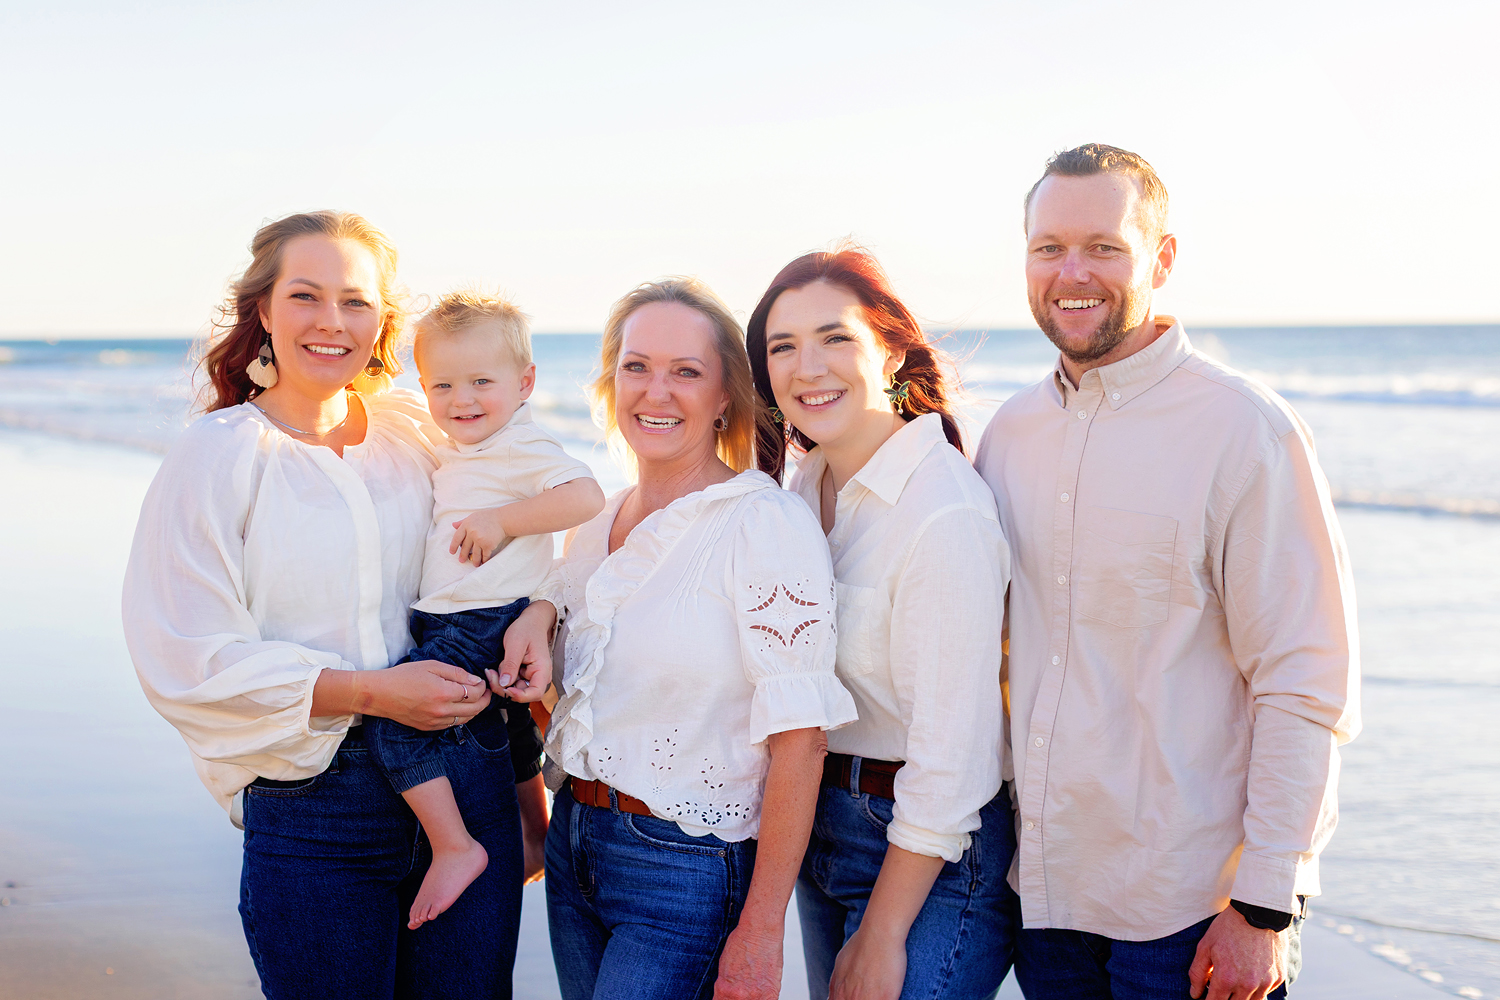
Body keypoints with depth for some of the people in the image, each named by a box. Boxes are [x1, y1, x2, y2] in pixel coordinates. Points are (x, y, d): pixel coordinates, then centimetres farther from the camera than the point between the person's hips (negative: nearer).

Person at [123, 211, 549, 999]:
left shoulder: (415, 431, 7)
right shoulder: (216, 454, -4)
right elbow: (185, 659, -11)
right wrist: (369, 692, -18)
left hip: (467, 780, 4)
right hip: (311, 808, -3)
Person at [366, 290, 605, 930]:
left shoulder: (521, 446, -13)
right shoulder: (455, 455, 16)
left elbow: (585, 495, -29)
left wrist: (502, 521, -27)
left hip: (486, 624, -11)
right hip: (447, 619, 11)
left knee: (393, 715, -19)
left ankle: (454, 847, -17)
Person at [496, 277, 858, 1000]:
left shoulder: (767, 525, -14)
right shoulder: (596, 525, 7)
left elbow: (798, 738, -17)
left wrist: (759, 933, -19)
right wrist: (540, 608, 1)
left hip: (688, 873, -7)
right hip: (573, 846, 7)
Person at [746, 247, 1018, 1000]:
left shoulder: (948, 516, -23)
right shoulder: (807, 484, 3)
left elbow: (951, 758, -21)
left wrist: (880, 939, -16)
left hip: (933, 854, -8)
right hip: (821, 825, 8)